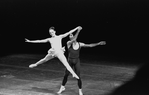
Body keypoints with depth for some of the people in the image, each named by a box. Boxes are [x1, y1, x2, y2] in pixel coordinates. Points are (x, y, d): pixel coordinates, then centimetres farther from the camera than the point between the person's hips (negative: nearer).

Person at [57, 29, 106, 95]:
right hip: (70, 61, 0)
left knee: (78, 77, -5)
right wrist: (78, 31, -34)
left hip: (77, 62, 0)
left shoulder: (80, 44, -2)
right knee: (66, 75, 8)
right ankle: (62, 87, 32)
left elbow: (90, 45, 1)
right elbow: (73, 40, -32)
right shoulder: (68, 43, -10)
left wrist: (98, 43, -4)